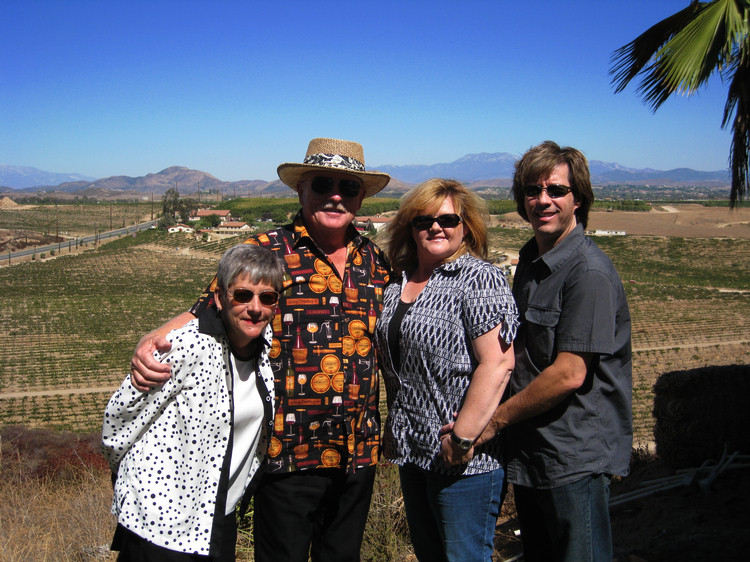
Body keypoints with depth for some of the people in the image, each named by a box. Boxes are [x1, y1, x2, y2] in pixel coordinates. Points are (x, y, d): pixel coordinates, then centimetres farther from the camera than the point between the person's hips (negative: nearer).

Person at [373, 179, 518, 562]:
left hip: (465, 459, -7)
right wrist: (392, 428, 15)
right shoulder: (398, 285, 9)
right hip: (412, 450, 8)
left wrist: (462, 439, -23)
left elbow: (498, 364, -22)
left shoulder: (479, 279, -14)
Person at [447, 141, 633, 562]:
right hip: (530, 450, 9)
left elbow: (569, 374, -23)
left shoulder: (590, 272, -19)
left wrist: (494, 421, -14)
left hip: (575, 458, -8)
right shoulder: (530, 262, 10)